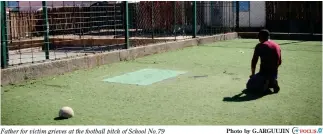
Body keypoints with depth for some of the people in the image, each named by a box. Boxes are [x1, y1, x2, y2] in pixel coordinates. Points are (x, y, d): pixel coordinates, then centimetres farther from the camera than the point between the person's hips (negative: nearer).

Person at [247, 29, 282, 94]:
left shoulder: (259, 46, -6)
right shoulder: (277, 46, 10)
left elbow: (254, 61, -2)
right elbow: (279, 62, 17)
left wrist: (252, 74, 11)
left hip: (263, 73, -5)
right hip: (275, 74, 6)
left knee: (249, 85, 14)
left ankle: (264, 84, -10)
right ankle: (272, 83, 5)